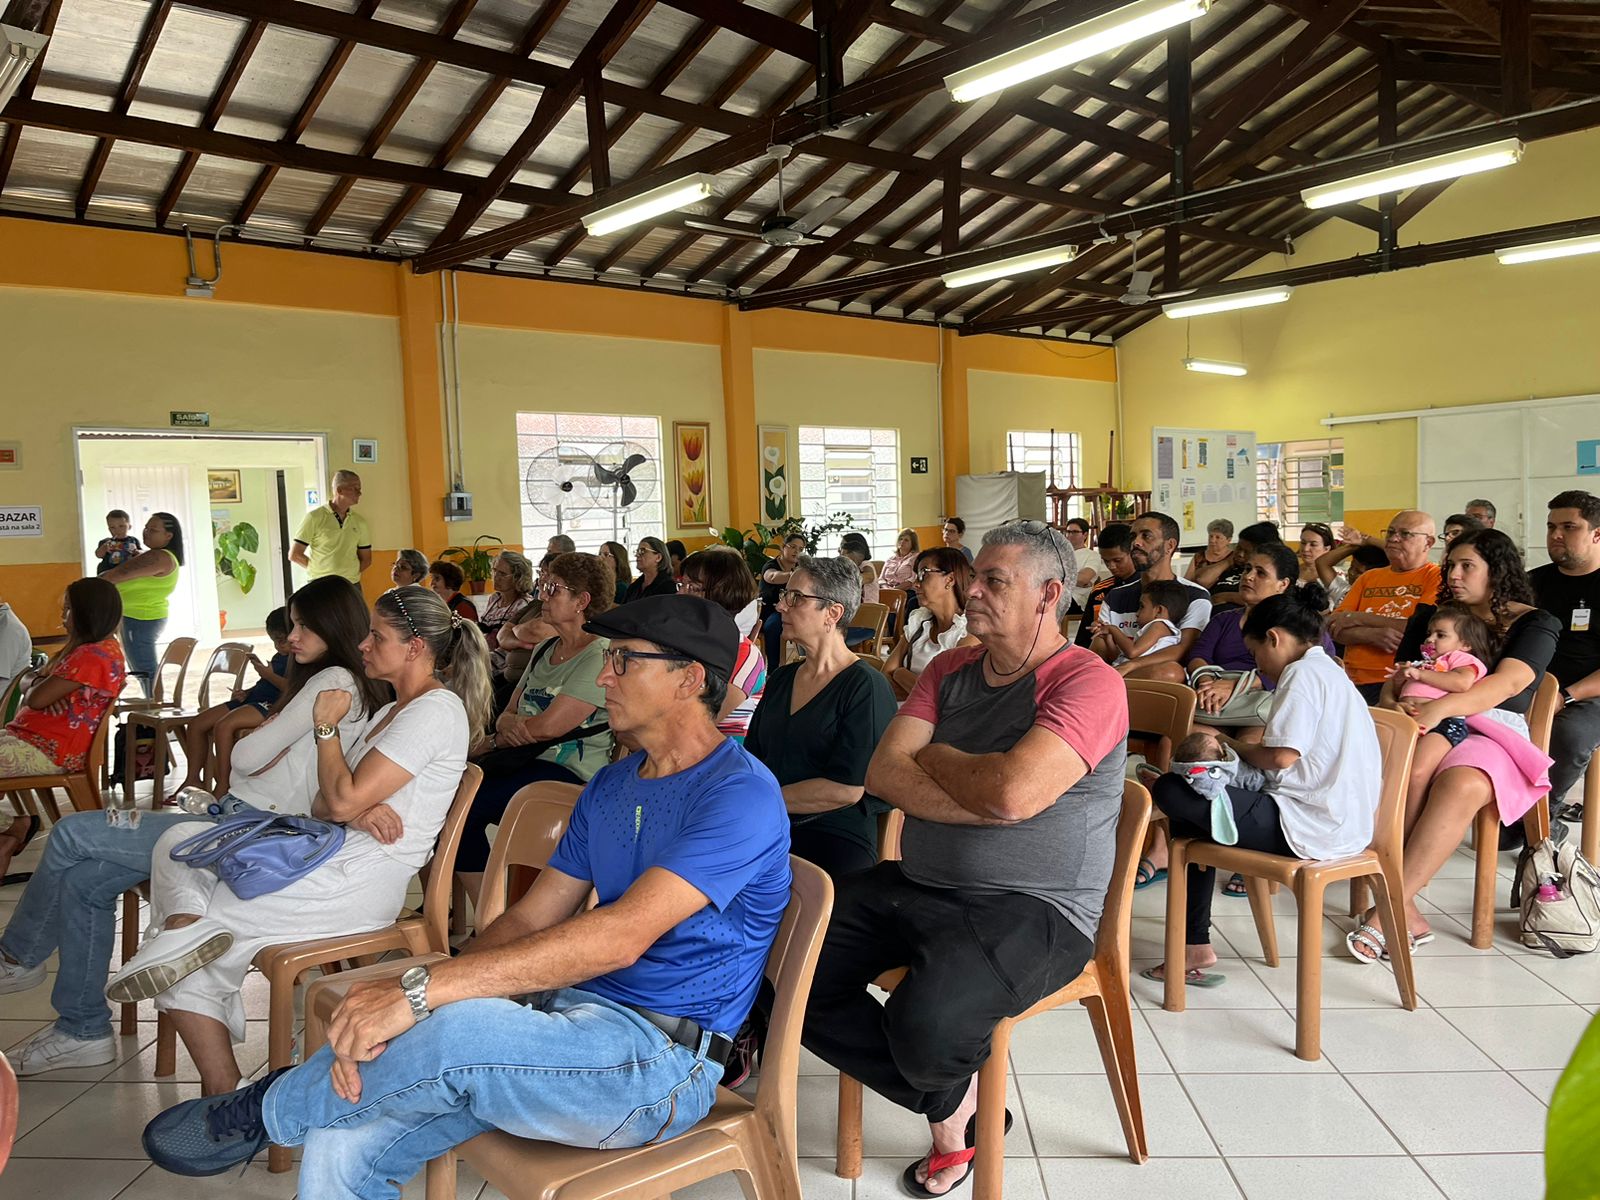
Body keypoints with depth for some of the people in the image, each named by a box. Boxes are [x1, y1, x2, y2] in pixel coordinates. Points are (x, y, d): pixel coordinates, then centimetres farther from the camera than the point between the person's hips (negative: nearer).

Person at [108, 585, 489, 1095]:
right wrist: (359, 811, -9)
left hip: (359, 883, -10)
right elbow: (324, 805, 15)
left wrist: (326, 726, -3)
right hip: (331, 857, 10)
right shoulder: (391, 711, 20)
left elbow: (343, 799, -18)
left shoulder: (436, 711, -12)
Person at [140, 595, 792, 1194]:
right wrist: (382, 1015, -8)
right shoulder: (609, 787, 14)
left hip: (659, 1057, -7)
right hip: (568, 1017, 7)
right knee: (341, 1147, -13)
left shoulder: (742, 794, -15)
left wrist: (421, 990, -28)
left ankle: (264, 1109, -1)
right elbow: (528, 919, 8)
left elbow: (620, 937, -26)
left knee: (458, 1028, -30)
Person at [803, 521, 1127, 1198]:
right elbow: (882, 773, -2)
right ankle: (950, 1104, 9)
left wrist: (935, 756, -7)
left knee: (926, 1021, -32)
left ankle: (949, 1089, 11)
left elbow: (1012, 790, -27)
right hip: (916, 886, 7)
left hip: (1033, 910, -7)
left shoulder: (1088, 683, -11)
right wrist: (984, 806, -16)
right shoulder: (950, 670, 9)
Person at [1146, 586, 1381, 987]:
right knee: (1192, 815, 17)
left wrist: (1234, 746, -1)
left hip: (1310, 829, -12)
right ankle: (1194, 945, 14)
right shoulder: (1331, 673, 23)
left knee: (1170, 791, -13)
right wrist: (1243, 750, 12)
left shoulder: (1303, 672, -10)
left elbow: (1281, 756, -21)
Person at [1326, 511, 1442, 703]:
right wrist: (1373, 635, -10)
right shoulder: (1369, 577, 20)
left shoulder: (1437, 577, 5)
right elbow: (1334, 628, 11)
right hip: (1355, 683, 5)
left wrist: (1358, 618, -1)